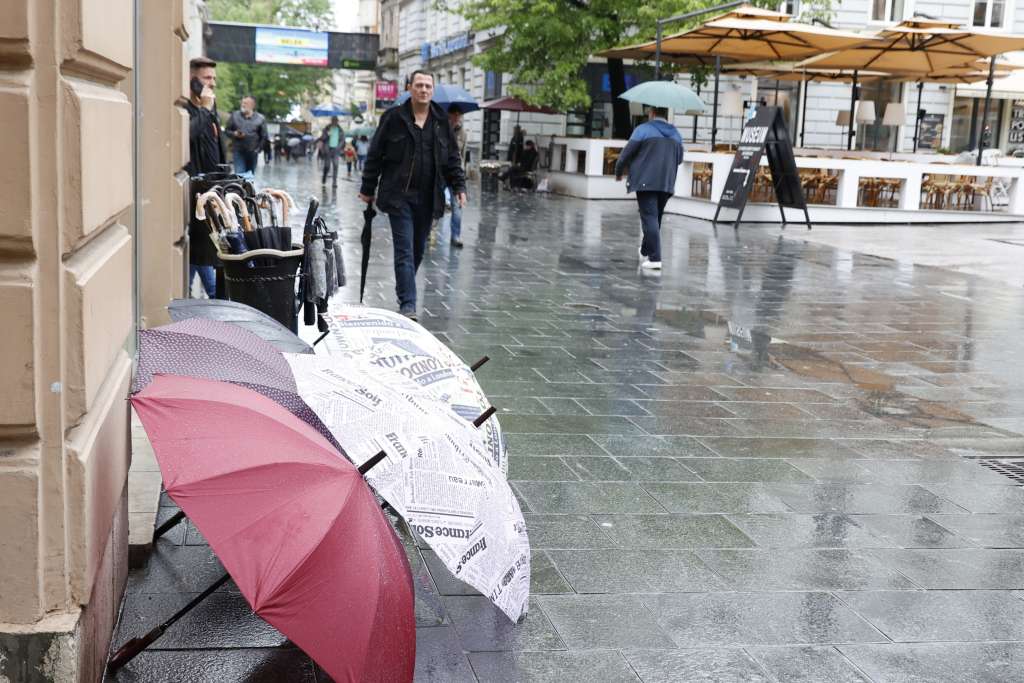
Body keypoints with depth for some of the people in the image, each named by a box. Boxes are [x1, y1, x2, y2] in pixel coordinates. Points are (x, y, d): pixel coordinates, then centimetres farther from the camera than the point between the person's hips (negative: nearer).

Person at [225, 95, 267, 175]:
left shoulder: (260, 118, 1)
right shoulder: (235, 115, 4)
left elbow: (263, 136, 4)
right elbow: (227, 130, 8)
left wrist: (258, 148, -2)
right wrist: (234, 134, -12)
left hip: (252, 153, 0)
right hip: (239, 151, 0)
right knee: (239, 174, -10)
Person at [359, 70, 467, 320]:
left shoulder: (441, 121, 9)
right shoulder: (394, 117, -1)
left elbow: (452, 157, 14)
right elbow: (375, 154, 3)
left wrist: (459, 187, 4)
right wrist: (368, 189, 3)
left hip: (428, 197, 4)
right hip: (399, 195, -4)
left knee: (419, 249, 11)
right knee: (405, 249, -9)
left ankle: (403, 290, 31)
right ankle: (407, 304, -10)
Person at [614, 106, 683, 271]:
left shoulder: (643, 129, -5)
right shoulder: (676, 134, 13)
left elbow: (626, 153, -6)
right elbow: (679, 159, 18)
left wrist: (618, 172, 10)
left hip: (646, 182, -6)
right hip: (667, 184, 6)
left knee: (650, 218, -9)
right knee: (655, 219, 16)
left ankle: (655, 258, -17)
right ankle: (645, 252, 31)